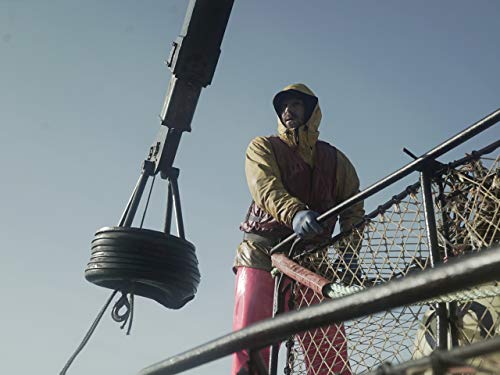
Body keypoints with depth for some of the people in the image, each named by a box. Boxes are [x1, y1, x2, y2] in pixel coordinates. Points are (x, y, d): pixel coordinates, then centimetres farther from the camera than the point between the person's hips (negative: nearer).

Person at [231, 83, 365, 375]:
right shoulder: (263, 148, 12)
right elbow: (266, 188, -9)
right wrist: (294, 213, -31)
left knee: (332, 350, -4)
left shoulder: (335, 160, 18)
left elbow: (353, 208, 9)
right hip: (261, 254, -1)